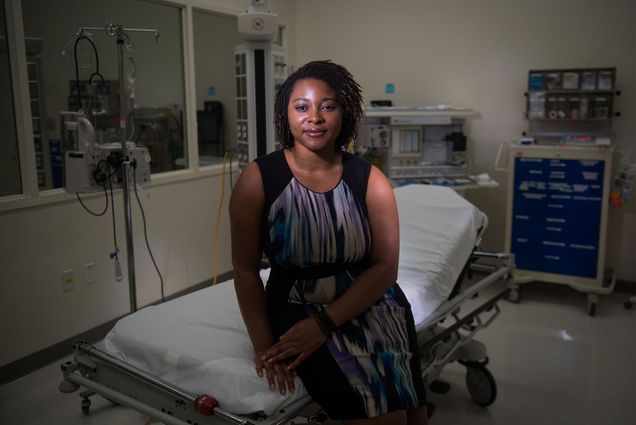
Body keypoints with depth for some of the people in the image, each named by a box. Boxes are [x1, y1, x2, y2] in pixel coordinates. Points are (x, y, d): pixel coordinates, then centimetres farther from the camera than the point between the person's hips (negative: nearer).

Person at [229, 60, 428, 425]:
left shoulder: (370, 180, -4)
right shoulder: (258, 179, -6)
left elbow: (385, 267, -5)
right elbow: (246, 269, -3)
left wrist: (324, 323, -16)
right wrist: (263, 343, -12)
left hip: (368, 302, 2)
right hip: (298, 307, -1)